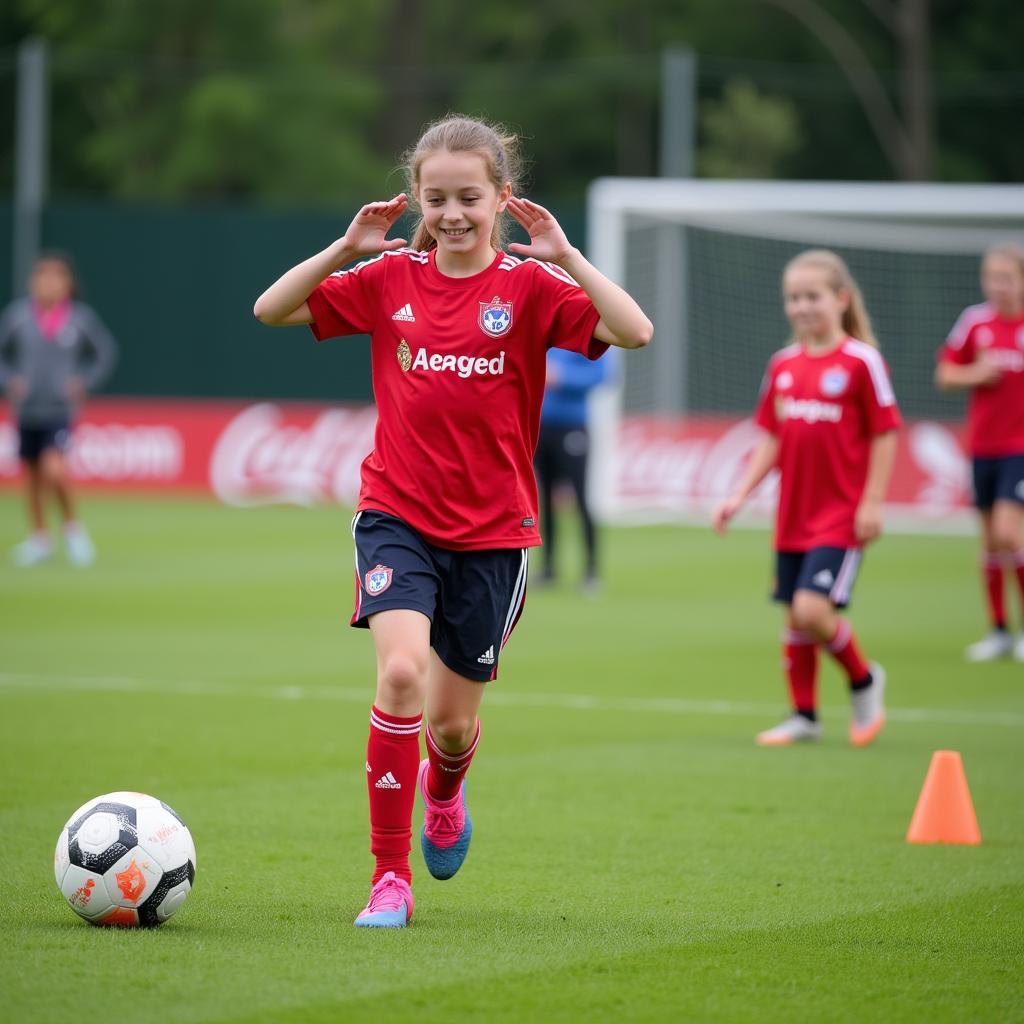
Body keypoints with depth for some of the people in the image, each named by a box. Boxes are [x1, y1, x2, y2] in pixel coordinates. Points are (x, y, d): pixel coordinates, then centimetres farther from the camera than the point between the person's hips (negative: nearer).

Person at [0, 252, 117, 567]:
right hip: (26, 408, 2)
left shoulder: (81, 318, -5)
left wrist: (84, 381, -1)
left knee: (54, 467, -20)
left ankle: (73, 527, 2)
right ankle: (39, 538, 28)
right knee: (31, 473, 11)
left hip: (60, 409, -2)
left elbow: (106, 352, 9)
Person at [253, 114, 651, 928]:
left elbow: (635, 332, -19)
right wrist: (346, 250, -9)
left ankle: (444, 789, 48)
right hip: (398, 516, 0)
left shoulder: (530, 286, -6)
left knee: (453, 723, 8)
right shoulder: (390, 279, 1)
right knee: (401, 670, -24)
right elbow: (271, 311, 2)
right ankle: (390, 878, -15)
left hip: (492, 531, 0)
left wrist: (564, 256, -24)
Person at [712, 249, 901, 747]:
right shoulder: (784, 365, 8)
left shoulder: (861, 361, -9)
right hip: (793, 516, 6)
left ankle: (863, 679, 9)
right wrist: (739, 495, 7)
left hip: (841, 517, -6)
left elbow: (884, 435, -7)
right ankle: (804, 715, 23)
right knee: (794, 619, 9)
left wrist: (872, 502, -11)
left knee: (812, 609, -16)